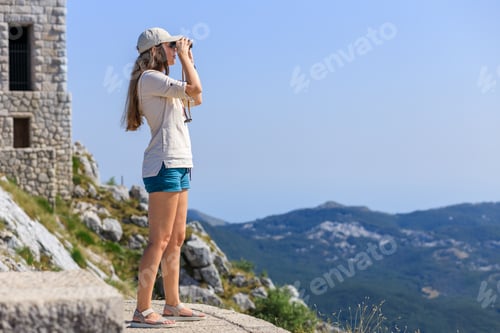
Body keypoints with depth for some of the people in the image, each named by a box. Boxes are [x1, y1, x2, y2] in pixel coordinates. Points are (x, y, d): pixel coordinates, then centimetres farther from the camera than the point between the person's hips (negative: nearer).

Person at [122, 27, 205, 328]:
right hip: (165, 165, -10)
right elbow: (195, 88, -19)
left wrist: (188, 59, 22)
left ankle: (173, 305, 19)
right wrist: (185, 56, -5)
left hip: (178, 166, 10)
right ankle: (143, 311, -8)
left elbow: (196, 98, 26)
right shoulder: (150, 78, -9)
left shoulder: (161, 82, 20)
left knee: (177, 239, 12)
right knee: (160, 240, -10)